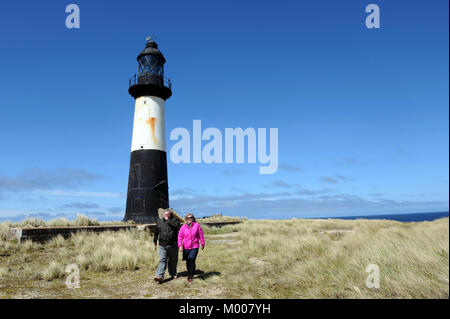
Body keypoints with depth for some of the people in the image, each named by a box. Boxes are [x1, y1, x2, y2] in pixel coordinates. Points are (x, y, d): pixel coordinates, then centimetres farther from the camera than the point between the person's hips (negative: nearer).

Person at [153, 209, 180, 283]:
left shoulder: (174, 220, 0)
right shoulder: (159, 221, 11)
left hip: (172, 245, -1)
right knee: (162, 260, -9)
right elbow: (156, 233, 21)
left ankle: (173, 274, 28)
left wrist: (168, 220, -15)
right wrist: (155, 242, 21)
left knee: (173, 260, 10)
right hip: (162, 245, 1)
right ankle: (160, 276, -16)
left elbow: (176, 225, -24)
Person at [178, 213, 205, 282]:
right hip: (186, 247, 2)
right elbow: (180, 236, 2)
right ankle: (190, 273, 30)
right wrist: (180, 245, -7)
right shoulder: (183, 227, 0)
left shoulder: (197, 225, -4)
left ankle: (190, 276, -4)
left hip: (194, 247, -2)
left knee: (192, 260, -13)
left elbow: (201, 235, 3)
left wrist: (202, 244, 7)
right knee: (188, 261, 10)